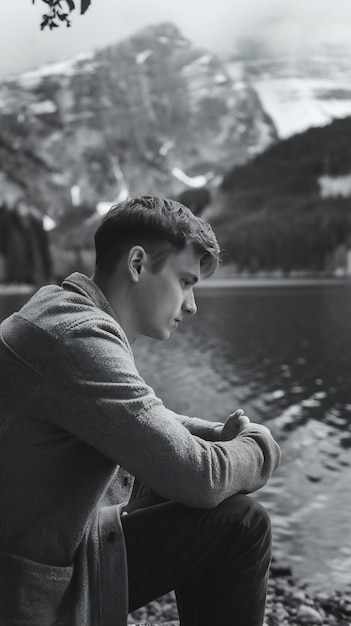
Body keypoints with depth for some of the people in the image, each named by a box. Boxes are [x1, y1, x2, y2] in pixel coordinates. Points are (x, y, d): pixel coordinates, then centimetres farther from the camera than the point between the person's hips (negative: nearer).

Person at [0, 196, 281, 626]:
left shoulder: (63, 309, 7)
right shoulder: (78, 336, -25)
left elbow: (150, 424, 20)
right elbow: (197, 477, -24)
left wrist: (223, 433, 4)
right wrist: (261, 445, -3)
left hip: (57, 547, 10)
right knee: (239, 523, -12)